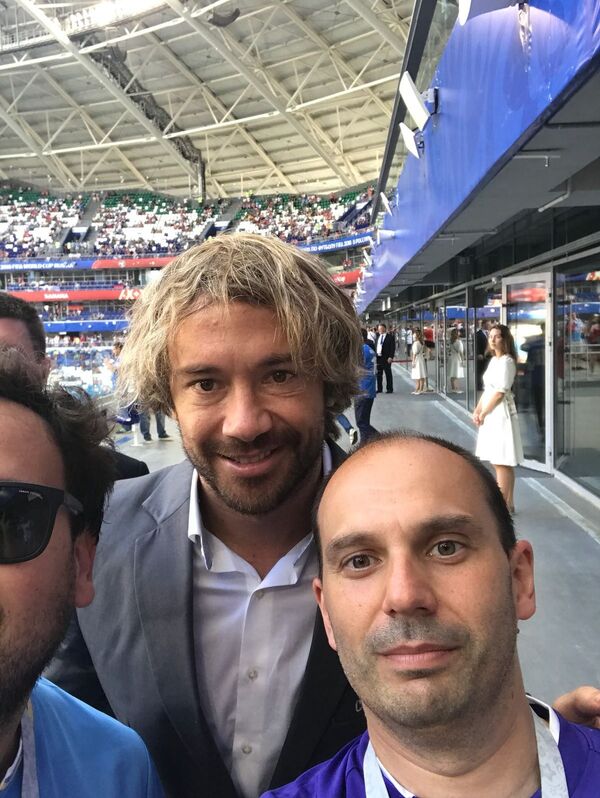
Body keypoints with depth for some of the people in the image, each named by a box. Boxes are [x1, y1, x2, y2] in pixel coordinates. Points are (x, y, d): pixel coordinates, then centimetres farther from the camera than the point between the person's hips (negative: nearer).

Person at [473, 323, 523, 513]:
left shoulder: (506, 361, -12)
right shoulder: (494, 360, 15)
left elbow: (500, 392, -16)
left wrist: (483, 414, -10)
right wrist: (477, 410, 5)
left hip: (501, 414, -9)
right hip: (491, 415, 9)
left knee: (501, 462, -7)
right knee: (503, 462, 12)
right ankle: (509, 503, 19)